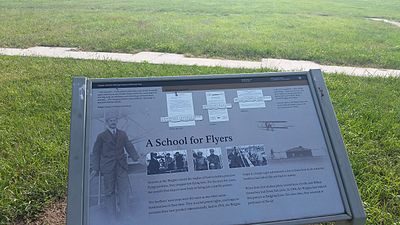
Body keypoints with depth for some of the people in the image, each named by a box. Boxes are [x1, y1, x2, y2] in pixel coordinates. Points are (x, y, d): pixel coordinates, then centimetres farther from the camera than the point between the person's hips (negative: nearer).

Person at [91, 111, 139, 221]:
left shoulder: (122, 134, 12)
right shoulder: (101, 136, 5)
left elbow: (129, 147, 9)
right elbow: (96, 153, 7)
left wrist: (137, 158, -3)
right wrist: (95, 168, 2)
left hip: (121, 167, 2)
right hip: (108, 168, -2)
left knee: (124, 189, -3)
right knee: (110, 192, 4)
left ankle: (125, 215, 8)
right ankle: (112, 216, 15)